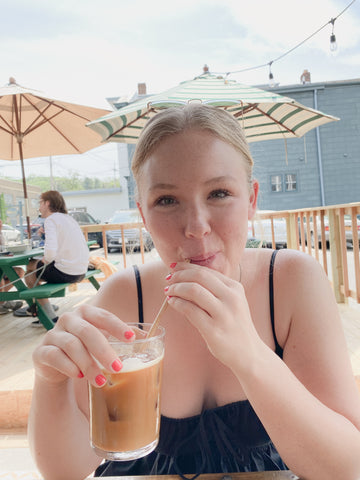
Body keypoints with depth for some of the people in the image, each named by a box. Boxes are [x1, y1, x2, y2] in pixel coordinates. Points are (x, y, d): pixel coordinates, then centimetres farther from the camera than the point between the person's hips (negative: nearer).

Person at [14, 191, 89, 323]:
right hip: (81, 271, 8)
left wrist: (46, 259, -5)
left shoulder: (51, 219, -11)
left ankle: (51, 317, 22)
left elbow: (50, 250, -25)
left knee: (30, 273, 16)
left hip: (66, 272, -8)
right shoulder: (69, 218, 15)